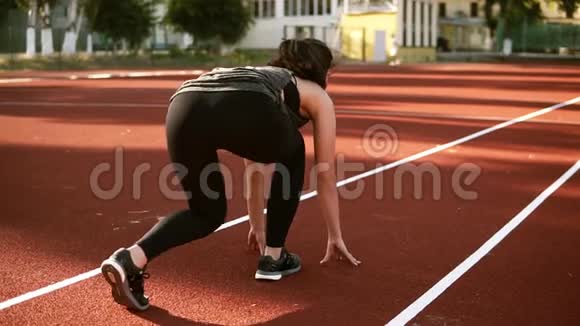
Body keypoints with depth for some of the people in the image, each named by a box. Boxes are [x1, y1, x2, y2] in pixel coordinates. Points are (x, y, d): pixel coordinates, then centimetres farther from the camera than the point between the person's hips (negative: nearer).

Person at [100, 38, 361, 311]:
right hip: (241, 109, -5)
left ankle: (130, 258, 0)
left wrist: (257, 225, 66)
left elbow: (255, 165, 55)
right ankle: (273, 258, 30)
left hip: (185, 107, 5)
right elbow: (325, 174, 37)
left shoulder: (261, 78, 46)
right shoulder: (318, 96, 32)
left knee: (207, 214, 24)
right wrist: (335, 237, 49)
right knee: (292, 158, 30)